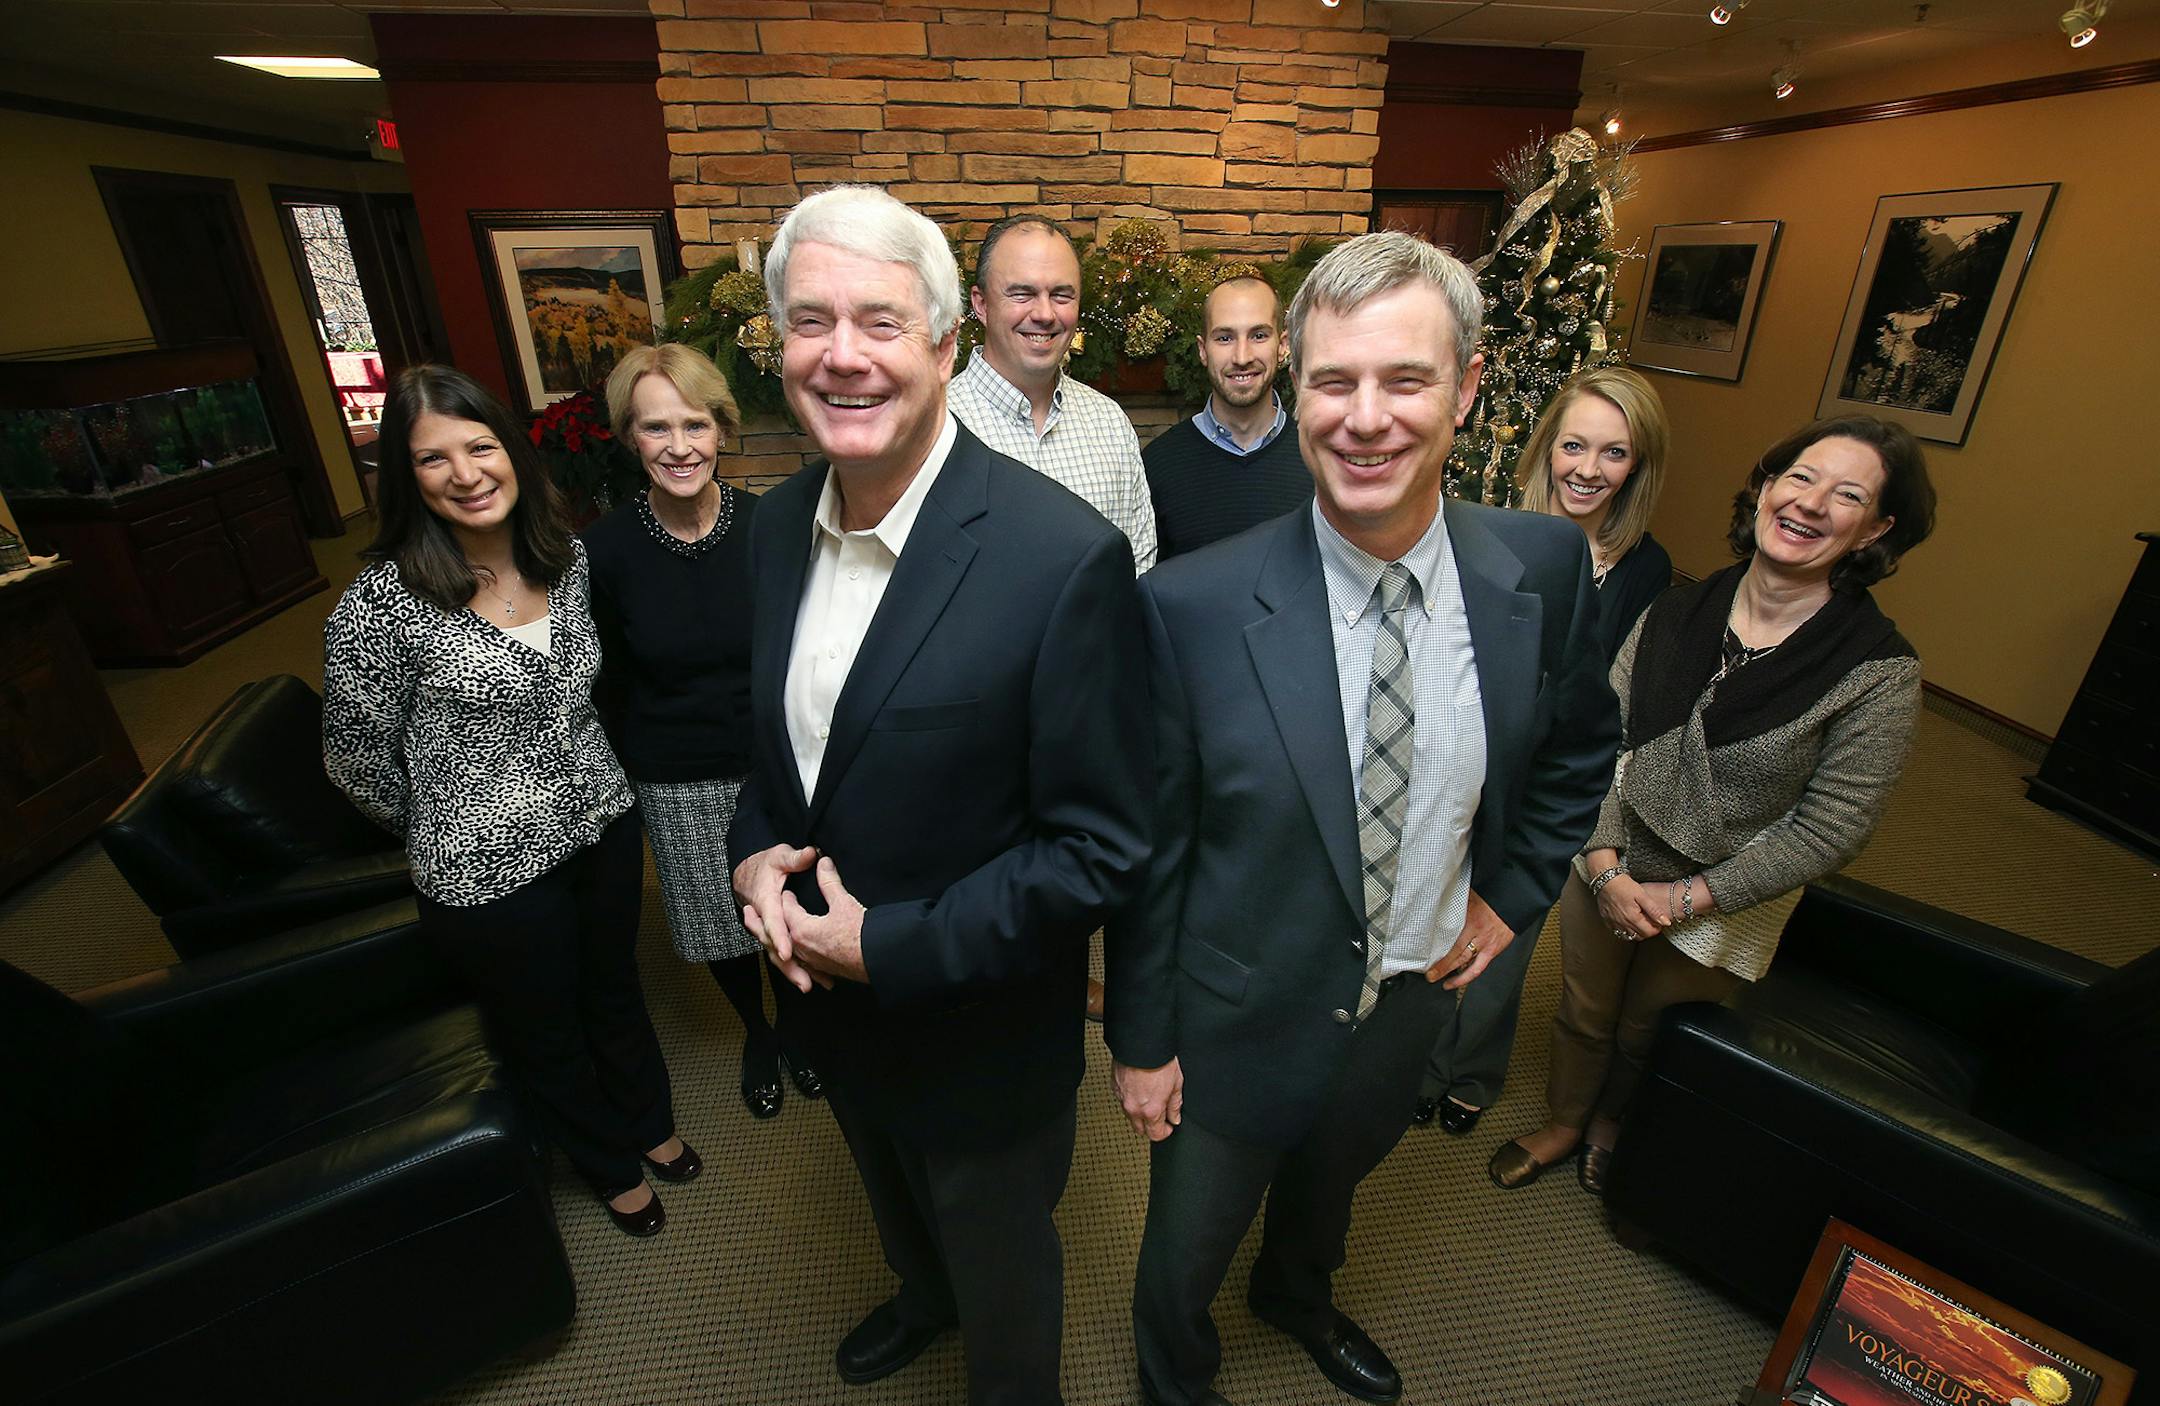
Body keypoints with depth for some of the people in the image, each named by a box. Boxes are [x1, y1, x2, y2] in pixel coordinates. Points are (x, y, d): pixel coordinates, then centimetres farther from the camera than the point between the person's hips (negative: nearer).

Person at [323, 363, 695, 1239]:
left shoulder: (565, 556, -4)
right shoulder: (381, 605, -21)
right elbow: (357, 761, -8)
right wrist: (445, 826, 5)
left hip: (601, 821, 4)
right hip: (489, 870, -4)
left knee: (616, 988, 25)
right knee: (548, 1034, 20)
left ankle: (651, 1124, 53)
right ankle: (612, 1167, 47)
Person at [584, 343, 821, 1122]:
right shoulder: (604, 550, -12)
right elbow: (612, 685, -2)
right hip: (676, 784, 1)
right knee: (718, 923, 18)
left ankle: (795, 1022, 48)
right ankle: (756, 1033, 49)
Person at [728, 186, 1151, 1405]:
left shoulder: (1064, 556, -28)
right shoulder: (780, 525, -6)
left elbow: (1102, 850, -24)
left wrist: (890, 947, -22)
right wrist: (755, 853, -10)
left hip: (982, 1031, -6)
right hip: (833, 1000, 6)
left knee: (1001, 1259, 25)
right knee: (894, 1196, 36)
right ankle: (924, 1298, 70)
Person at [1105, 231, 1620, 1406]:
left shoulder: (1544, 568, -14)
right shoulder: (1192, 605, -26)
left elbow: (1580, 744, 7)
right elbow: (1150, 850, -16)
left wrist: (1515, 893, 1)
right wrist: (1140, 1041, -8)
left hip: (1418, 997, 4)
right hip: (1239, 1020, -3)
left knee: (1333, 1177, 34)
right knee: (1188, 1254, 22)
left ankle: (1297, 1295, 70)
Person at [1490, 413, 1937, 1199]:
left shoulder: (1881, 671, -18)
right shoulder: (1679, 611, -9)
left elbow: (1831, 830, -15)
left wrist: (1686, 899, -16)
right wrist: (1606, 867, -16)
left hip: (1724, 910, -2)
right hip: (1606, 871, 2)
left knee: (1646, 1038, 23)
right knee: (1582, 1015, 23)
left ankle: (1610, 1121, 56)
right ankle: (1562, 1125, 52)